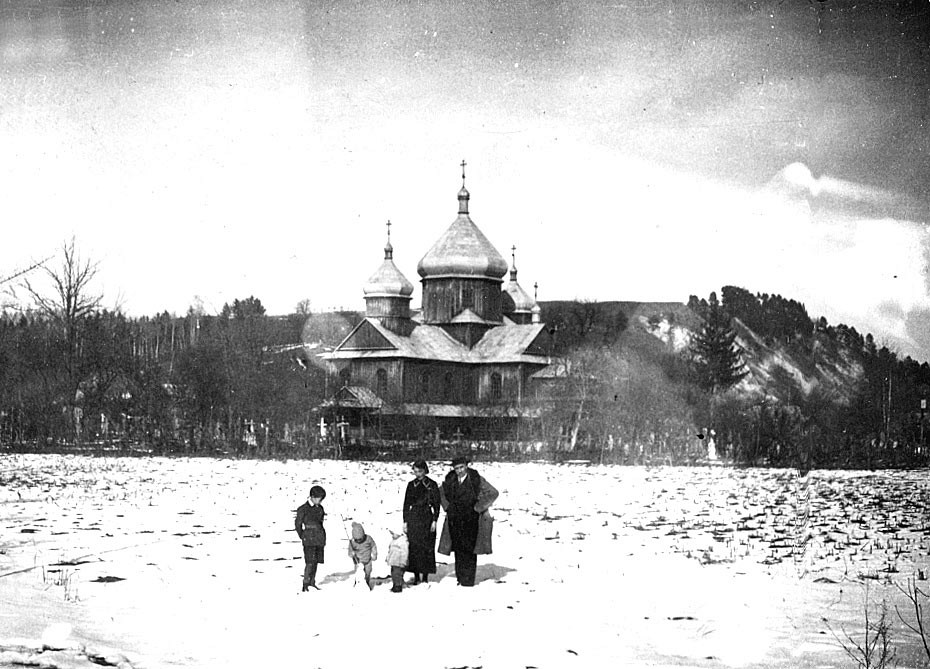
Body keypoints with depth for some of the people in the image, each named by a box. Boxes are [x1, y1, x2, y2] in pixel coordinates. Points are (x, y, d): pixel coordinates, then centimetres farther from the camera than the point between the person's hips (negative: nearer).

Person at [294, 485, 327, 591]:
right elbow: (298, 523, -1)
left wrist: (321, 535, 15)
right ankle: (305, 585, -10)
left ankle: (312, 583, 17)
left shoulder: (320, 508, 11)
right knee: (310, 562, -13)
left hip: (320, 538, 6)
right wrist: (302, 537, 1)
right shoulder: (303, 509, -7)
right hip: (309, 538, -6)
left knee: (316, 561, 8)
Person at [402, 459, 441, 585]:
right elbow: (406, 504, 10)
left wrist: (434, 520, -6)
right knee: (413, 547, -1)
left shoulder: (432, 485, 1)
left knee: (426, 548, -3)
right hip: (413, 518, 2)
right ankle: (416, 576, 4)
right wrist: (405, 521, 5)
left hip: (427, 518, -2)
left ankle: (425, 576, 3)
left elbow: (437, 504, 2)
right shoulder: (411, 485, 8)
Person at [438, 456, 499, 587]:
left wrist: (479, 507, -7)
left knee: (469, 549, -4)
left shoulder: (476, 479, -7)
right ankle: (460, 578, 14)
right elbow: (441, 492, 24)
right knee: (458, 549, 6)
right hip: (455, 520, 4)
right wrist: (447, 507, 11)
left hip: (471, 519, -4)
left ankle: (468, 580, 1)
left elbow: (493, 493, -5)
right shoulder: (450, 480, 5)